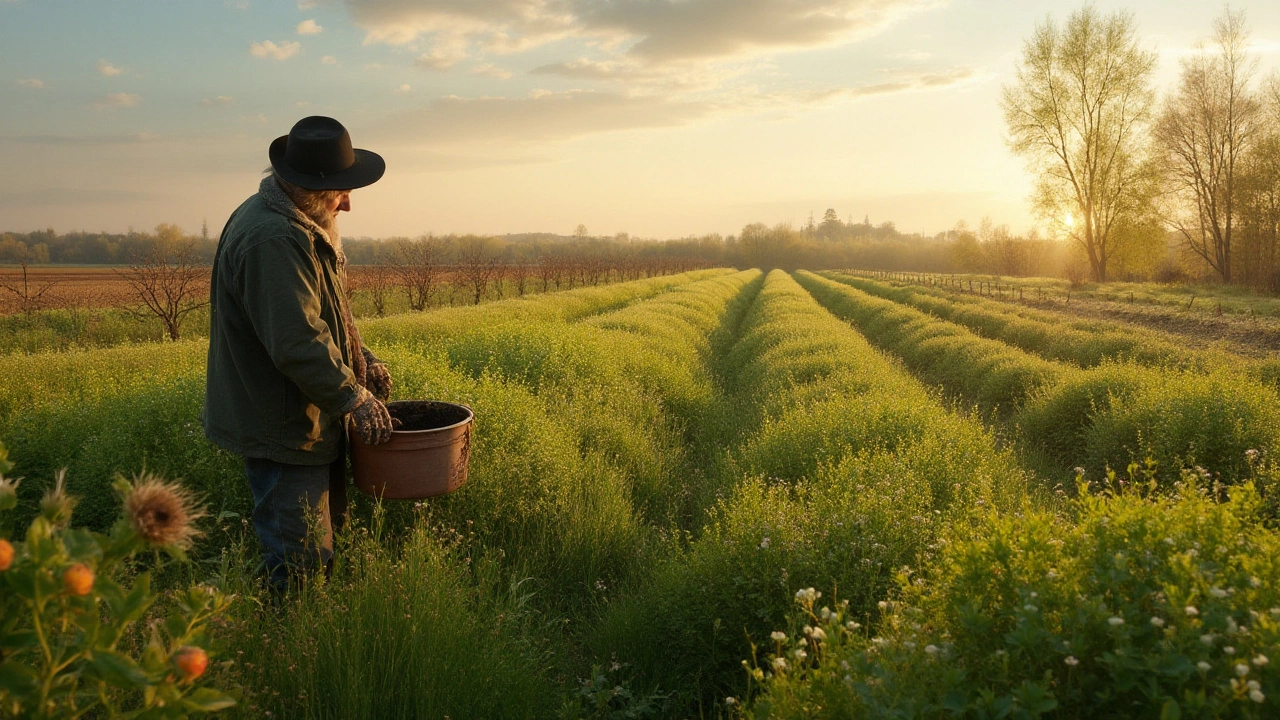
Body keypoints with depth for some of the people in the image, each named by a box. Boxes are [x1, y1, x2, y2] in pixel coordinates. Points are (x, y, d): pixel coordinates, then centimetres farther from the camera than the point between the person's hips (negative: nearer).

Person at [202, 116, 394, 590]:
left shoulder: (303, 226, 11)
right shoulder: (270, 240, -25)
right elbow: (298, 342, -30)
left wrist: (363, 360, 10)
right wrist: (354, 397, -21)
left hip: (310, 422, 11)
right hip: (284, 431, -11)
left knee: (326, 531, 19)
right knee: (301, 566, -4)